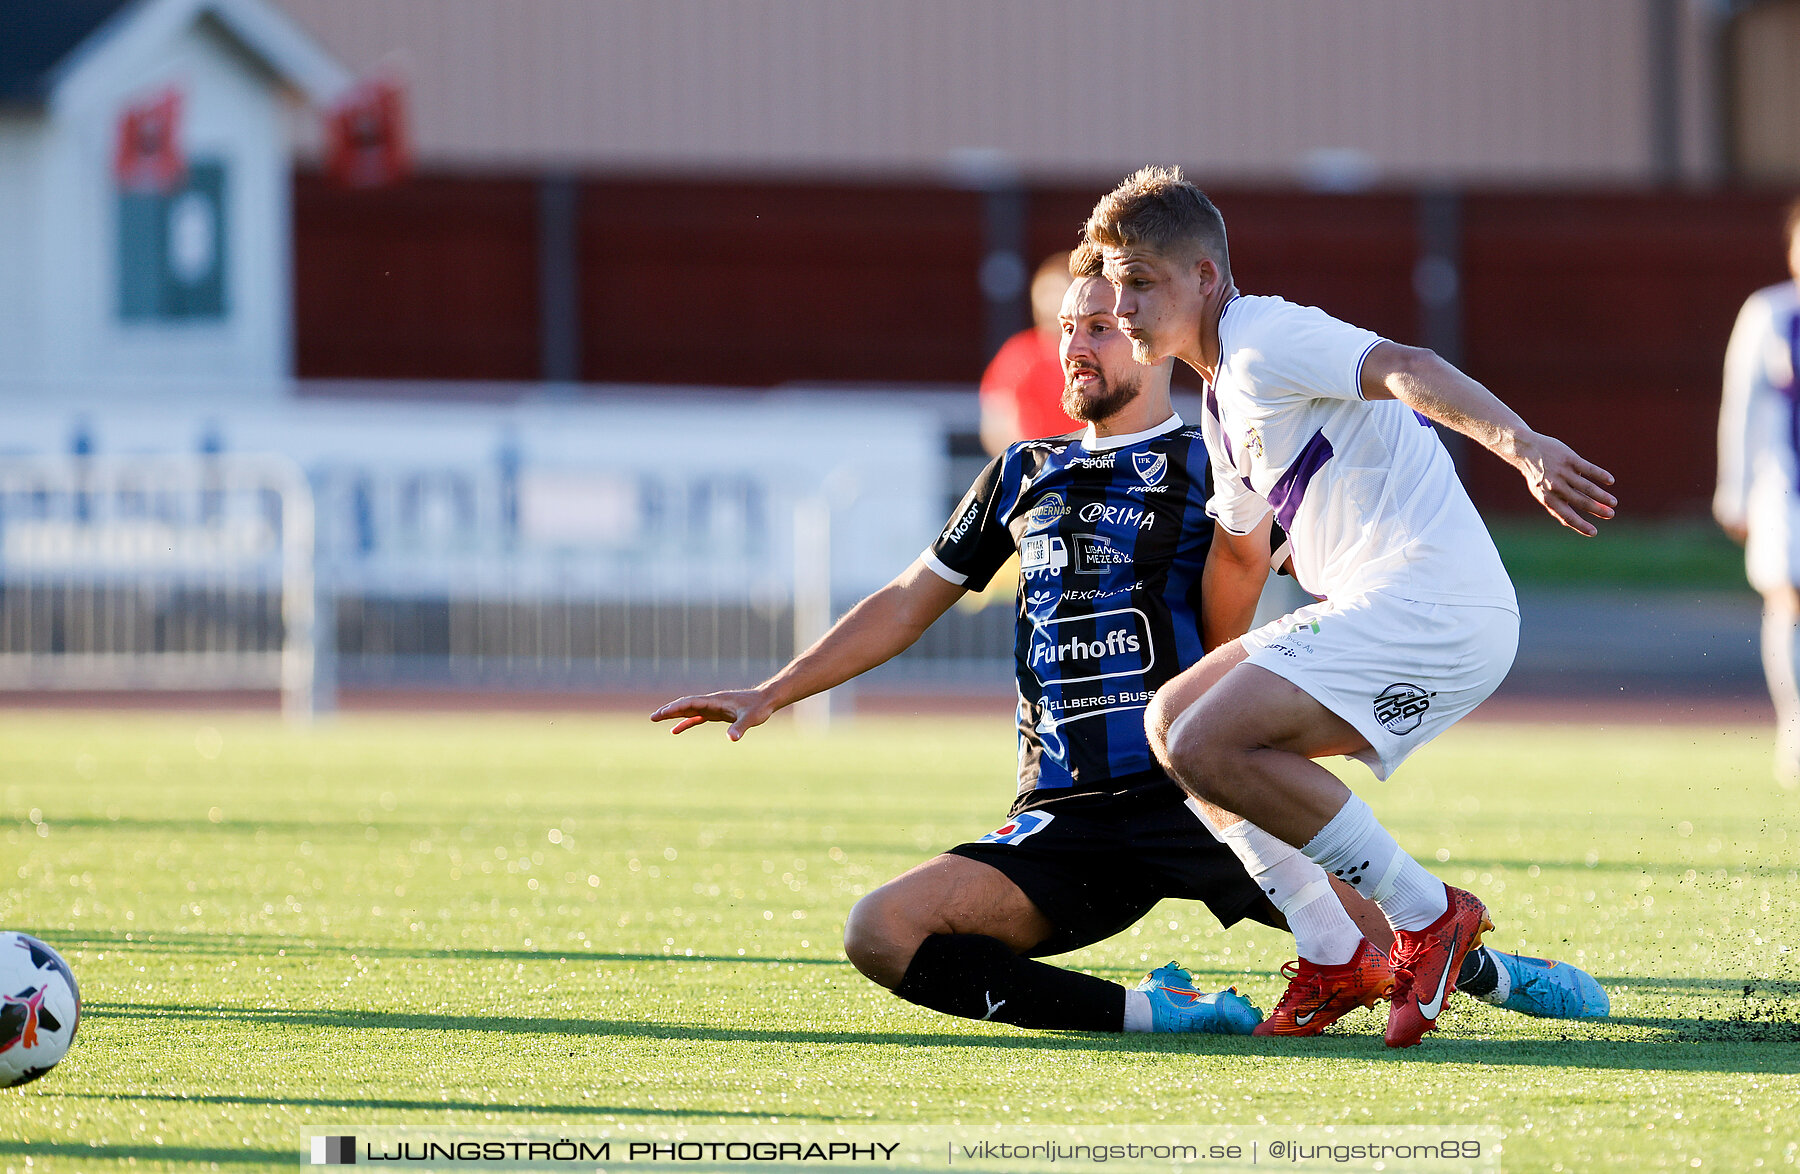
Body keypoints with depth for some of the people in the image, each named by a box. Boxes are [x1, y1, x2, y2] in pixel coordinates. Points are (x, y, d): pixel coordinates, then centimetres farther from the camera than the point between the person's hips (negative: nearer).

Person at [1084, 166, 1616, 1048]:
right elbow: (1239, 550, 38)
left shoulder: (1267, 341, -9)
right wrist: (1215, 672, 46)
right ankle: (1334, 960, 9)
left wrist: (1520, 444, -43)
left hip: (1431, 603, -10)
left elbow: (1402, 369, -26)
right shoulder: (1224, 394, 23)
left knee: (1208, 745, -20)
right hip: (1379, 607, 10)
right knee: (1172, 720, 13)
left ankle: (1427, 917, -12)